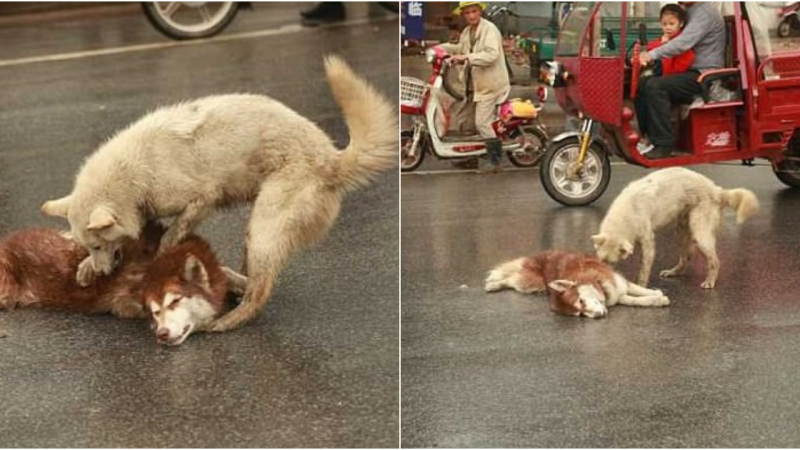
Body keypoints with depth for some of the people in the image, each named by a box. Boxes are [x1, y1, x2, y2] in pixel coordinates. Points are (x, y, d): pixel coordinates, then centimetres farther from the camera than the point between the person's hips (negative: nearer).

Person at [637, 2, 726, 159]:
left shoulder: (705, 12, -11)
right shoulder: (690, 12, 20)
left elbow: (684, 43, -26)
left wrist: (652, 55, -32)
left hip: (704, 75, -10)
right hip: (694, 73, 10)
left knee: (656, 87, -26)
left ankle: (664, 145, -23)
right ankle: (648, 136, -1)